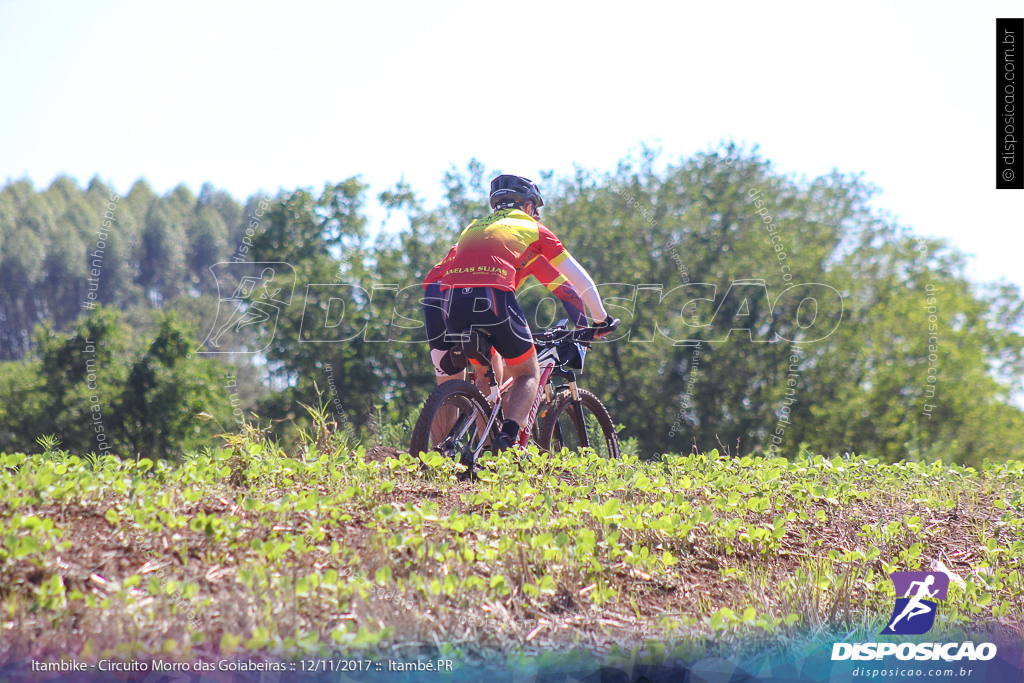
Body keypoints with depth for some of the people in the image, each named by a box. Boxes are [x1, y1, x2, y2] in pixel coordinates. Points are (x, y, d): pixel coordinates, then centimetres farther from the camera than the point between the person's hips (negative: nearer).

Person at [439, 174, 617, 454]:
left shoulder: (473, 228, 34)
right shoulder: (534, 230, 23)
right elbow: (581, 280, 26)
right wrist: (602, 320, 38)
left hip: (451, 299, 4)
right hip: (493, 297, -4)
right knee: (528, 373, 15)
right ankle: (508, 435, -11)